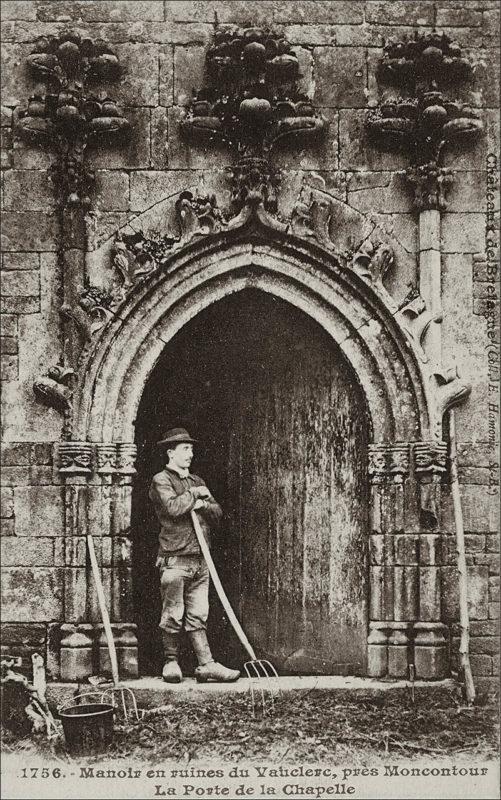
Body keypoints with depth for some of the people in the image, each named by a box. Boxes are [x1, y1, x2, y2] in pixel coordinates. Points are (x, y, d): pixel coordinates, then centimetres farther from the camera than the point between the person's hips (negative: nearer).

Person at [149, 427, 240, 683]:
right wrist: (195, 494, -4)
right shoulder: (161, 480, -1)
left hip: (200, 560, 6)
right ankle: (171, 662, 12)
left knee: (198, 616, 4)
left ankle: (206, 665, 2)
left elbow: (218, 513, 14)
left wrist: (203, 505, -6)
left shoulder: (197, 481, 20)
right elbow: (172, 507, -19)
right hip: (174, 559, -6)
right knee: (173, 615, 0)